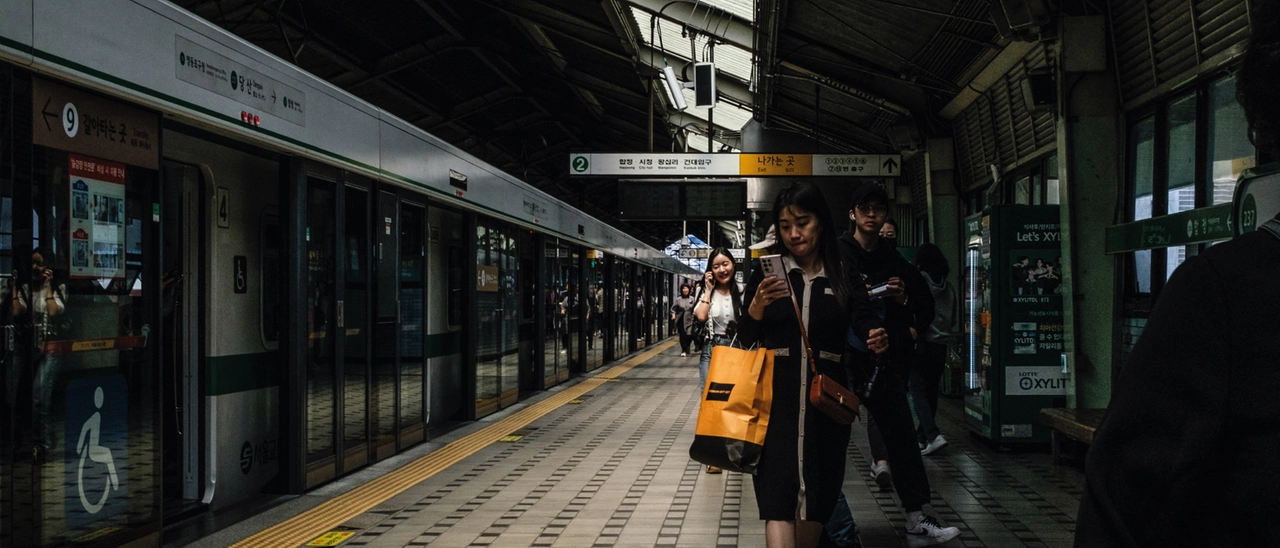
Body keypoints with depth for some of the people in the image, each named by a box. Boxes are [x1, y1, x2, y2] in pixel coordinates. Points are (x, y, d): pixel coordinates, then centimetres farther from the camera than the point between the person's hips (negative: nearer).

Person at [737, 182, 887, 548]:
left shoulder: (844, 276, 6)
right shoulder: (766, 274, 5)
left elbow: (863, 319, -8)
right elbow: (745, 338, 2)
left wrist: (876, 337, -31)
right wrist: (758, 305, -18)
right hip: (776, 396, -1)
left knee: (817, 498, 9)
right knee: (778, 497, -11)